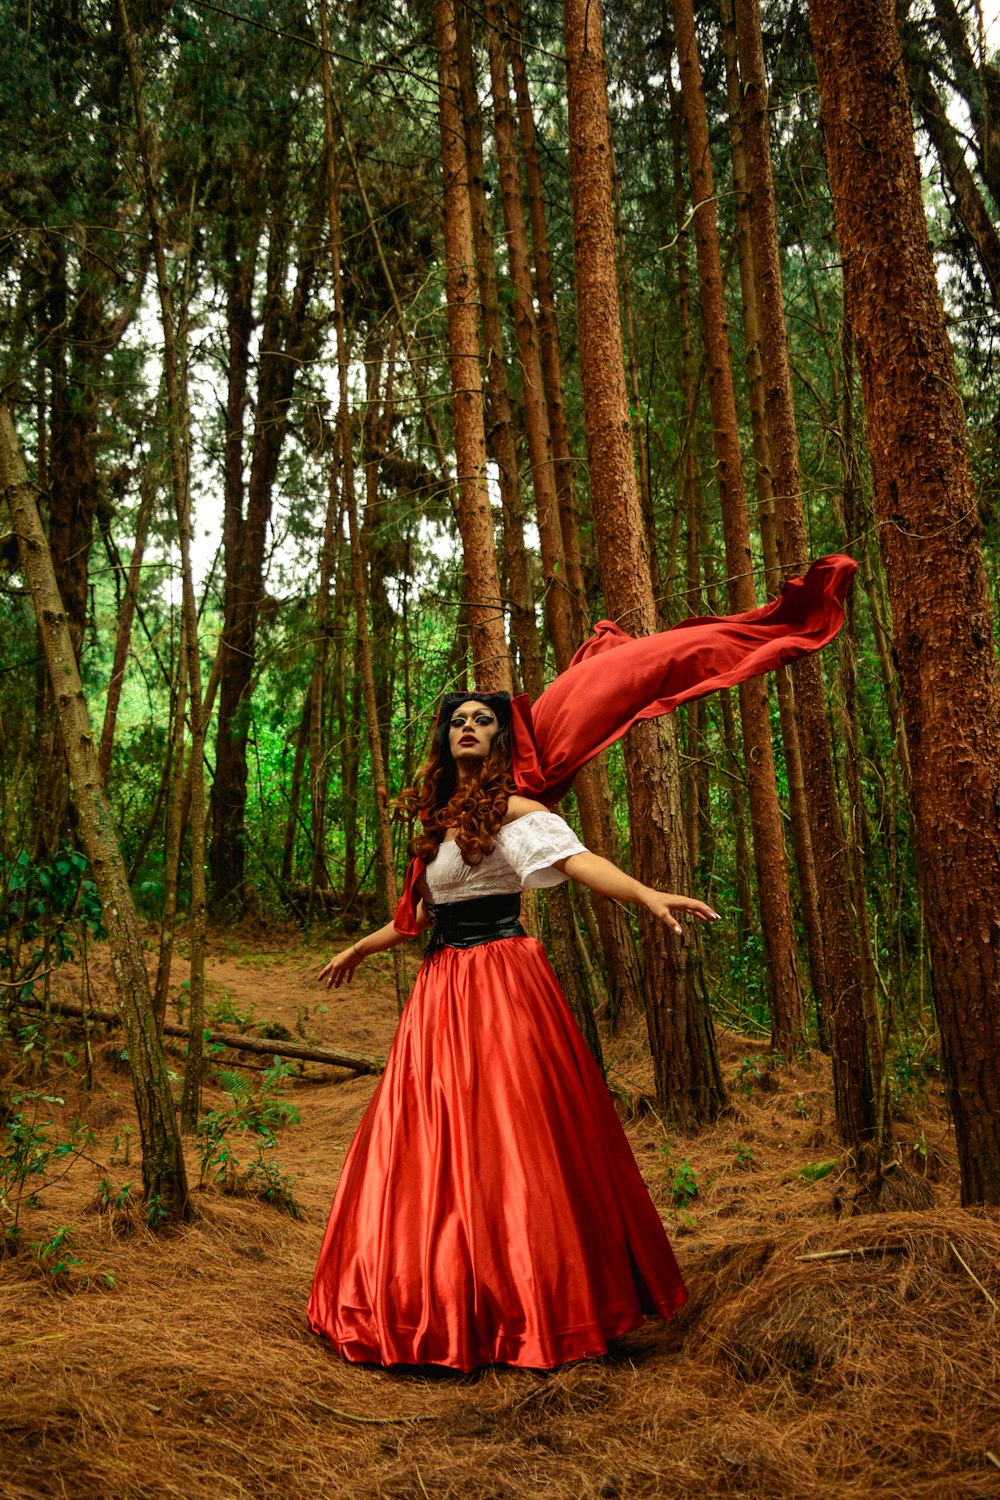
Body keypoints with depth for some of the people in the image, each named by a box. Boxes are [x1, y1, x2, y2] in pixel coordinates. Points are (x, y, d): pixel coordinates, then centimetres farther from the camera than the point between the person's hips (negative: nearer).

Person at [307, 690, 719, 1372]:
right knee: (437, 1141, 7)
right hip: (442, 984, 7)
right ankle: (443, 1302, 18)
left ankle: (531, 1303, 6)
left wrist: (647, 895, -39)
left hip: (503, 982, -7)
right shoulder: (438, 817, 15)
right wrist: (360, 948, 36)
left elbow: (577, 861, -22)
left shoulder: (514, 810, -5)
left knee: (509, 1135, -5)